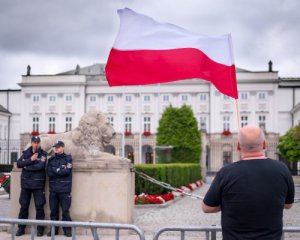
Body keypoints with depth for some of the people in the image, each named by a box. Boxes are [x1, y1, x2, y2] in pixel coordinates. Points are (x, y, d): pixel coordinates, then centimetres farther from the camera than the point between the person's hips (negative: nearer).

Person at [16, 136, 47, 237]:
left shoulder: (43, 154, -1)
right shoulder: (26, 153, 9)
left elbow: (40, 166, -17)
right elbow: (18, 164, -5)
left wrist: (27, 167, -10)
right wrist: (30, 159, -15)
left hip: (38, 184, -3)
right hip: (25, 183, 3)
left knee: (39, 206, -1)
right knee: (23, 206, 6)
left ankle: (40, 229, 8)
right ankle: (21, 228, 14)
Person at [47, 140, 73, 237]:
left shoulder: (67, 158, 3)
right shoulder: (51, 160, 15)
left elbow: (67, 171, -11)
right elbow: (49, 172, 2)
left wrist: (55, 170, -3)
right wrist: (60, 171, -7)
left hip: (64, 189, -4)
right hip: (53, 189, 4)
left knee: (65, 210, -5)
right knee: (53, 210, 5)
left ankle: (67, 229, 2)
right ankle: (54, 229, 14)